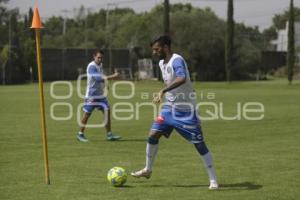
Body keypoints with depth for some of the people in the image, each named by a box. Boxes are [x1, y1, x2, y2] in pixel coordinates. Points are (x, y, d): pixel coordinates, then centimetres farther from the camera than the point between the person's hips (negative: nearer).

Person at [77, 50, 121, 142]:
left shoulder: (100, 65, 10)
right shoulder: (91, 66, -16)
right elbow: (98, 77, -29)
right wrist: (111, 77, -37)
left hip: (101, 95, 7)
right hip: (91, 95, -7)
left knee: (107, 111, -1)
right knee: (87, 114, 0)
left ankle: (109, 135, 2)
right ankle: (80, 134, 15)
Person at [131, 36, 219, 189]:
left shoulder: (177, 60, -21)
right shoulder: (162, 63, 7)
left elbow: (182, 79, -41)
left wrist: (163, 91, -47)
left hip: (186, 109, -8)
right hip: (170, 107, 8)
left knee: (199, 143, -5)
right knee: (153, 135, 0)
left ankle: (213, 180, 2)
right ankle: (147, 170, 18)